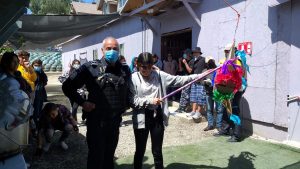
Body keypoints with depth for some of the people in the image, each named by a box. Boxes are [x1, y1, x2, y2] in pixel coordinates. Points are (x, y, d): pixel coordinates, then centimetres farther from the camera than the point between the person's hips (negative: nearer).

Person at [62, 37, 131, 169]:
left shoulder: (125, 70, 3)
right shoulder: (91, 68, -9)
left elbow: (128, 91, 18)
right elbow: (67, 86, -4)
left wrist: (125, 105, 5)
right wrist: (82, 103, -10)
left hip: (115, 121, 4)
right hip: (96, 121, -4)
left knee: (109, 155, 19)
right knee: (96, 156, 8)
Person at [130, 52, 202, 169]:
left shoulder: (159, 75, 1)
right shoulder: (133, 78, -6)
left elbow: (178, 80, 0)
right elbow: (132, 100, -11)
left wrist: (199, 76, -4)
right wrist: (149, 100, -18)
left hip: (157, 116, 2)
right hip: (142, 118, -1)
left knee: (157, 151, 13)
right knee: (140, 151, 13)